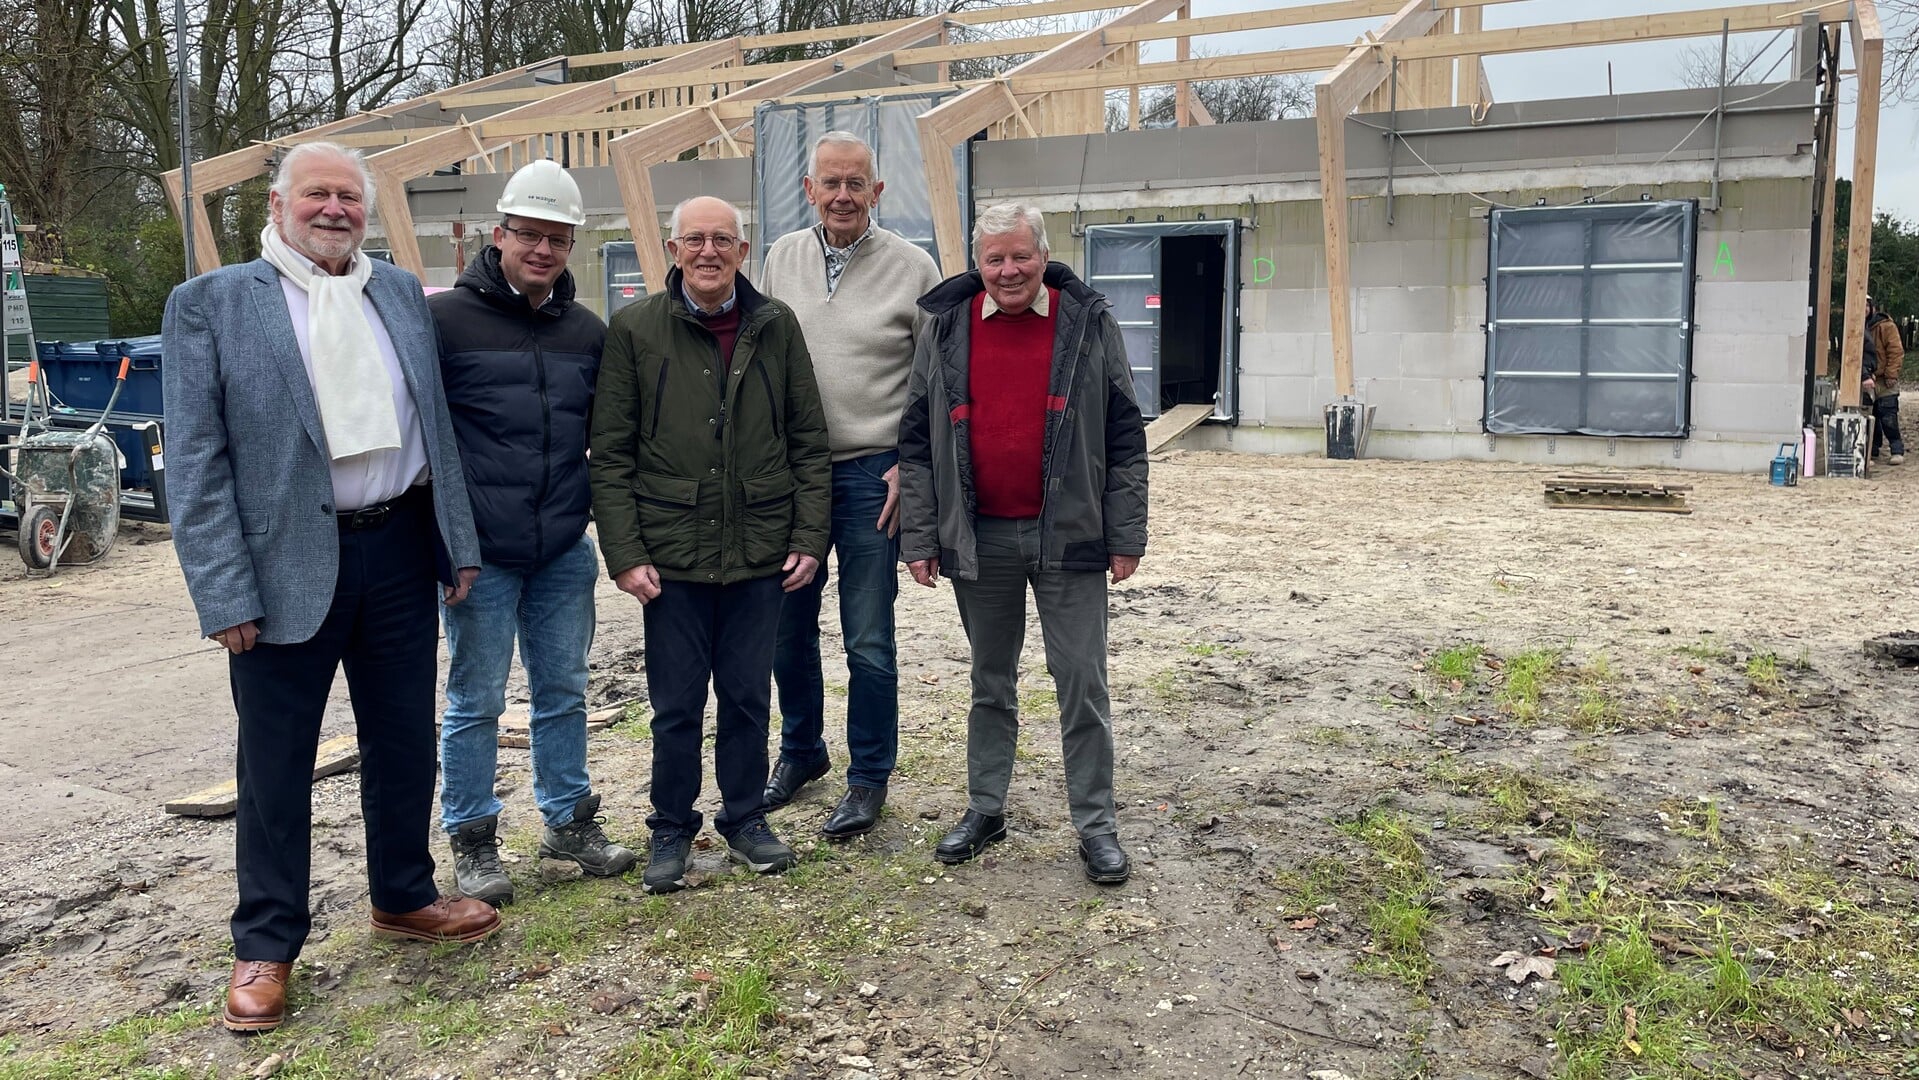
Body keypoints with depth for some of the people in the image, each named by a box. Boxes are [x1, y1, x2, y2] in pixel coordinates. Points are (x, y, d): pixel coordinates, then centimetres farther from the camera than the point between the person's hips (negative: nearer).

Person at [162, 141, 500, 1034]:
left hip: (400, 550, 4)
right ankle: (265, 945, 24)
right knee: (275, 762, 7)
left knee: (405, 740, 15)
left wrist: (458, 540, 7)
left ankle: (403, 897, 35)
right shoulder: (209, 305, -3)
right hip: (285, 566, -4)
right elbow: (194, 464, -7)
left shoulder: (401, 292, 9)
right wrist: (225, 594, -13)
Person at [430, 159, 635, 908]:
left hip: (565, 553, 5)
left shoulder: (588, 332, 9)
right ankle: (472, 840, 20)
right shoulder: (445, 318, -7)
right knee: (475, 702, 6)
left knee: (564, 693, 14)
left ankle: (569, 820, 29)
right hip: (481, 555, -5)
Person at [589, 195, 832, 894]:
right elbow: (610, 454, -3)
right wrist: (624, 554, -9)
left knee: (749, 697, 13)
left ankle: (745, 818, 31)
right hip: (672, 555, -1)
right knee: (676, 705, 8)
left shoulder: (777, 326, 4)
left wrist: (809, 537, 0)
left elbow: (809, 441, 6)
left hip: (760, 553, 2)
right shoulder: (635, 328, -1)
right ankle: (672, 829, 26)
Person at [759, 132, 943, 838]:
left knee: (868, 641, 2)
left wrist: (910, 467, -9)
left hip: (871, 474, -4)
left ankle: (869, 778, 18)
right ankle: (801, 751, 33)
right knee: (788, 626, 13)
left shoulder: (913, 268, -3)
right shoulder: (782, 258, 8)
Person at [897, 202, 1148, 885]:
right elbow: (917, 441, 5)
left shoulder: (1089, 325, -1)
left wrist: (1126, 535, -4)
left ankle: (1096, 825, 14)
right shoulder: (946, 330, 3)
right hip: (979, 540, 2)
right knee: (991, 683, 14)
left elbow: (1124, 438, 0)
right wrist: (919, 538, 0)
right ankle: (985, 810, 28)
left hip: (1069, 537, -2)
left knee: (1082, 683, 3)